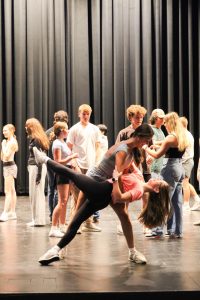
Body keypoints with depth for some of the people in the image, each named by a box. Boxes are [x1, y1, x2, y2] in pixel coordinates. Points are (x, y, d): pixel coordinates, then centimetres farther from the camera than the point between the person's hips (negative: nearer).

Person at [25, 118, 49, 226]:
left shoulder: (36, 140, -13)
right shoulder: (33, 139, 14)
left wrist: (39, 174, -20)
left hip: (36, 167, -10)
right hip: (35, 167, 10)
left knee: (36, 194, -4)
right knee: (38, 194, 13)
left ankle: (38, 220, 1)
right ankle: (37, 219, 20)